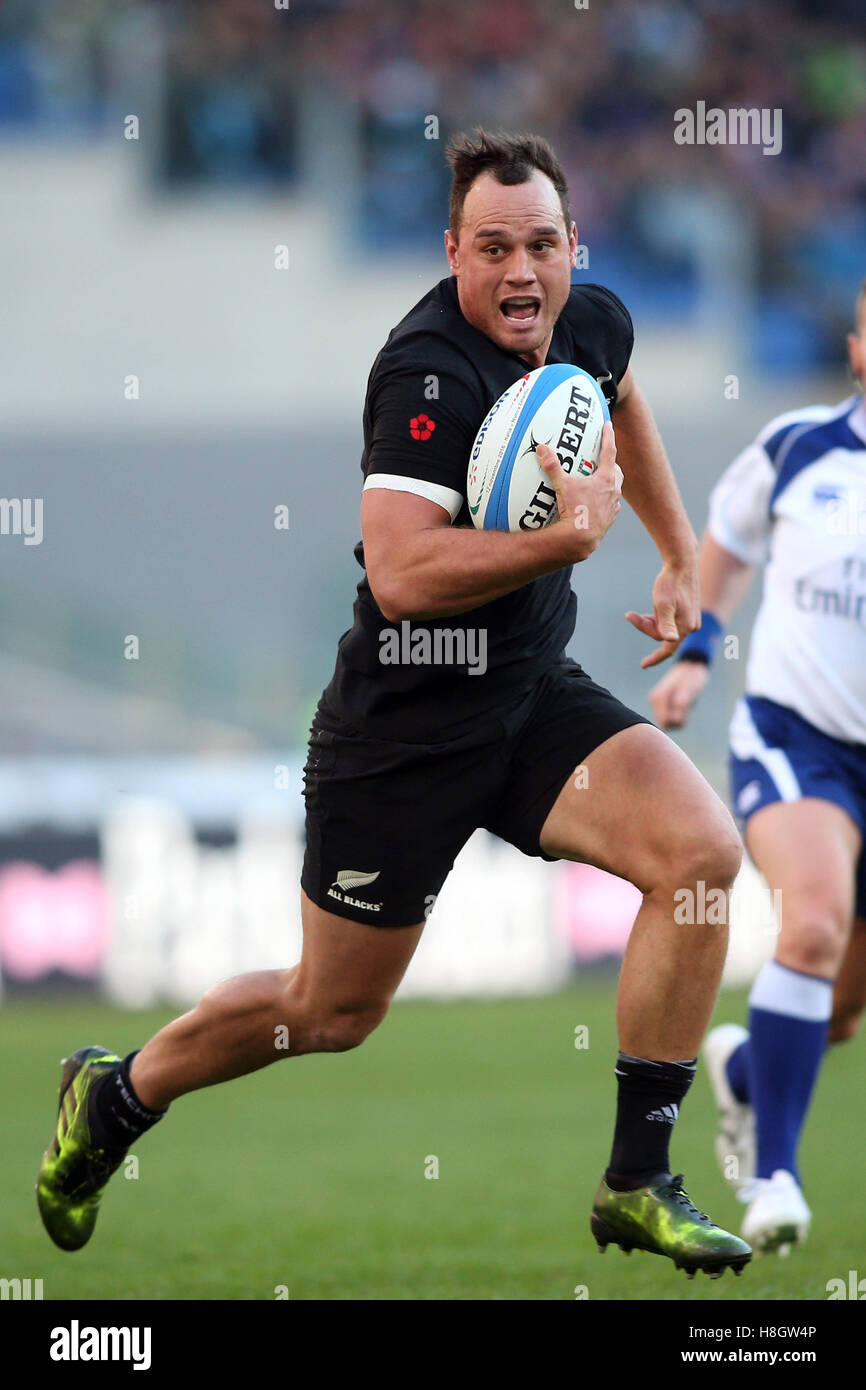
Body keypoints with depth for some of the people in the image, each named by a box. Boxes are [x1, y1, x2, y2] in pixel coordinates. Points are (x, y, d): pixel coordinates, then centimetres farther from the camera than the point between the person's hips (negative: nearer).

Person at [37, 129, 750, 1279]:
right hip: (405, 720, -6)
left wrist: (681, 556, 24)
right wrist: (570, 537, -36)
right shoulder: (430, 371, -24)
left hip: (534, 691, 6)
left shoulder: (593, 324, 0)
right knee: (335, 1011, 6)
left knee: (702, 851, -18)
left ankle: (638, 1184, -10)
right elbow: (402, 577, -34)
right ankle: (115, 1097, 35)